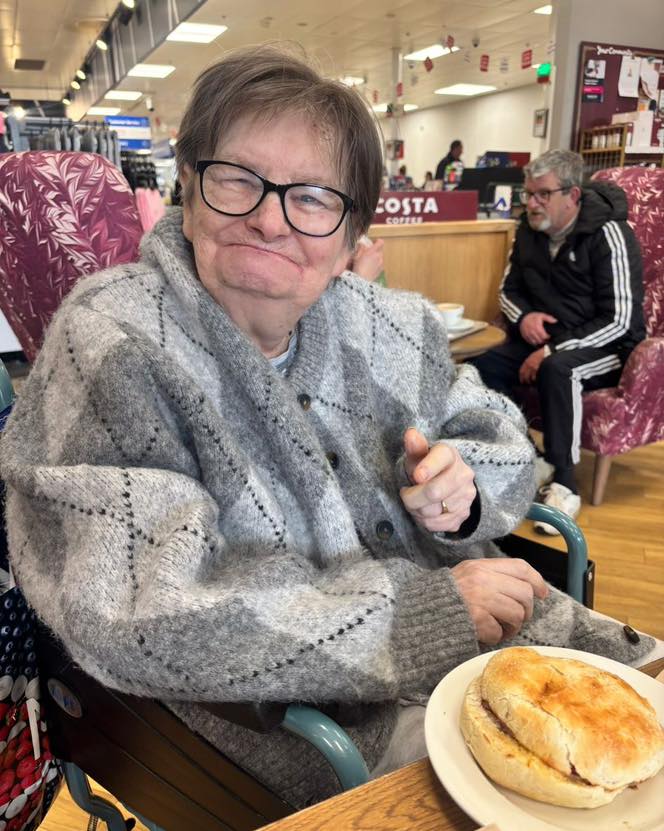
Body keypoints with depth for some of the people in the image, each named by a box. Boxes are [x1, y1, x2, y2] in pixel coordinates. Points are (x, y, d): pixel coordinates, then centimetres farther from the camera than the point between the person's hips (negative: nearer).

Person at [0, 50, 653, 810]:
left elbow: (504, 441, 10)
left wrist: (463, 488, -16)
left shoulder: (393, 326, 0)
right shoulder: (110, 343, -18)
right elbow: (144, 618, -26)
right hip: (282, 710, -4)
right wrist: (424, 608, -22)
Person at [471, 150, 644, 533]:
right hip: (545, 339, 6)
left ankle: (564, 484, -26)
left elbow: (619, 322, -21)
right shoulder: (530, 230, 2)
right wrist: (524, 317, -10)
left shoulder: (608, 235, -17)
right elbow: (509, 290, 14)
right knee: (483, 364, -21)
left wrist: (552, 351, -26)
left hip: (607, 347, -6)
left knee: (557, 369, -38)